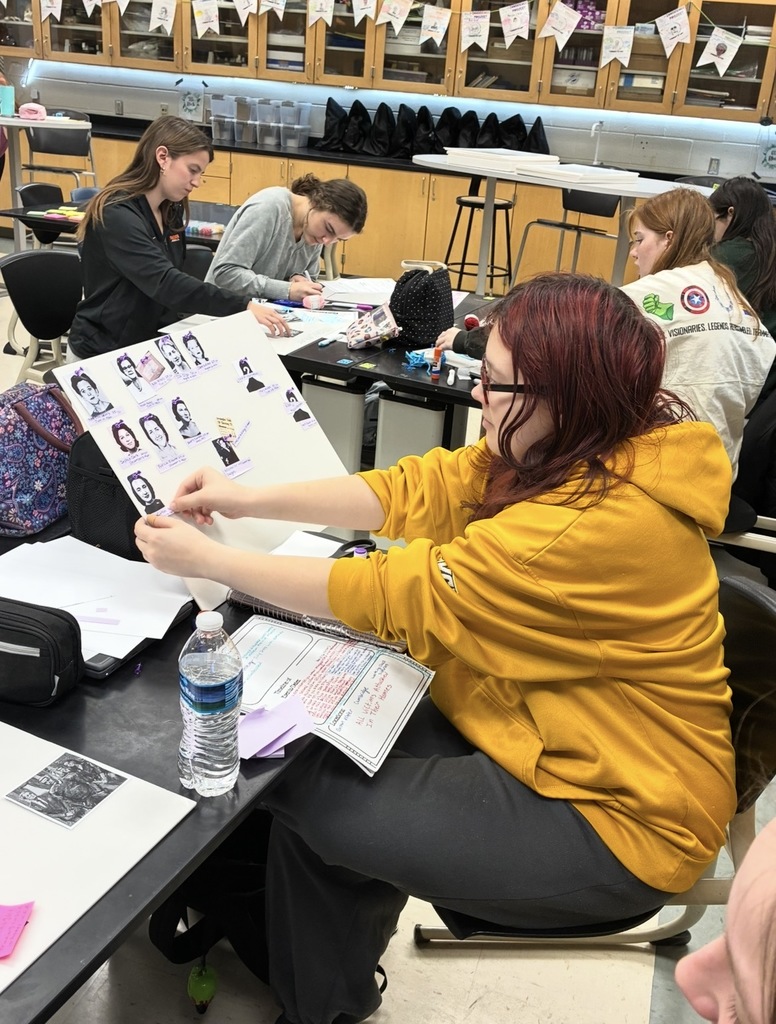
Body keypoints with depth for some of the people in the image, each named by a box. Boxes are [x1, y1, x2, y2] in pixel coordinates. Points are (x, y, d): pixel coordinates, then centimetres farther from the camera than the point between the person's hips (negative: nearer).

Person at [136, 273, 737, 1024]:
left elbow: (397, 595, -26)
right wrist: (250, 501, -8)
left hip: (616, 819, -8)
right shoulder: (572, 449, -5)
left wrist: (208, 561, -18)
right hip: (542, 739, 8)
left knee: (309, 800, -6)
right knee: (324, 752, 3)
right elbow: (417, 488, -2)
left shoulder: (608, 522, -31)